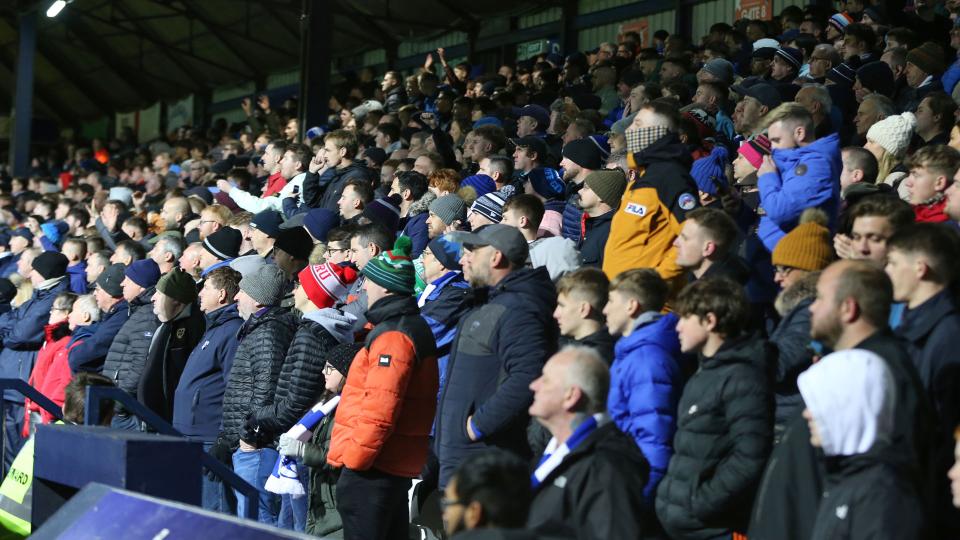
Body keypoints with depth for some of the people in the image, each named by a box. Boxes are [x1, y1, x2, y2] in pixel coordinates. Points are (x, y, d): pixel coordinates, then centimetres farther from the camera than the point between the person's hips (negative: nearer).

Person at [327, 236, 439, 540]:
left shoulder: (392, 335, -17)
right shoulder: (413, 326, 16)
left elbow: (380, 409, -23)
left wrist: (355, 456, -18)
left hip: (372, 468, -10)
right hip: (397, 466, 10)